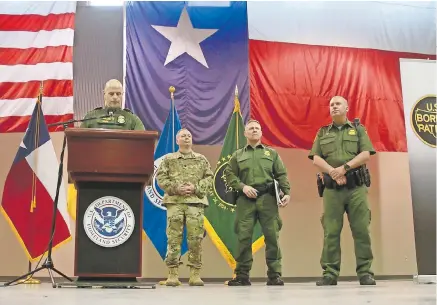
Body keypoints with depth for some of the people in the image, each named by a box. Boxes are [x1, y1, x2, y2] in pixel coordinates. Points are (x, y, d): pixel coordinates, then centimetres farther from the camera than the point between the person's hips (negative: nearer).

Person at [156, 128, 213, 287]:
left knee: (196, 238, -3)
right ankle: (173, 274, 1)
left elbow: (209, 178, 8)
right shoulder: (168, 159, 13)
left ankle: (195, 274, 3)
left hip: (196, 201, 1)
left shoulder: (202, 159, 16)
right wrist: (175, 188, -10)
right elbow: (160, 177, 4)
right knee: (173, 238, -4)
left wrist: (196, 188, -8)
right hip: (174, 201, -1)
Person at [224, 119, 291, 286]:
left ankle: (275, 275, 0)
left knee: (272, 236, -5)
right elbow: (229, 174, 9)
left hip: (268, 198, 0)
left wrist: (286, 193, -6)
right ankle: (242, 275, 3)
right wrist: (242, 186, -7)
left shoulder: (272, 153, 17)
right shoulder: (237, 155, 18)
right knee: (244, 237, -4)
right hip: (245, 200, 0)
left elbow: (282, 175, 9)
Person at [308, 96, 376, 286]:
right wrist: (333, 172, -12)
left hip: (356, 187, -1)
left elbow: (366, 154, 0)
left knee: (361, 230, -3)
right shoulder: (322, 133, 17)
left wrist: (345, 167, -14)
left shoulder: (358, 129, 13)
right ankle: (330, 273, -1)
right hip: (332, 189, 1)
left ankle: (365, 272, 1)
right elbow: (316, 159, 5)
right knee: (331, 231, -2)